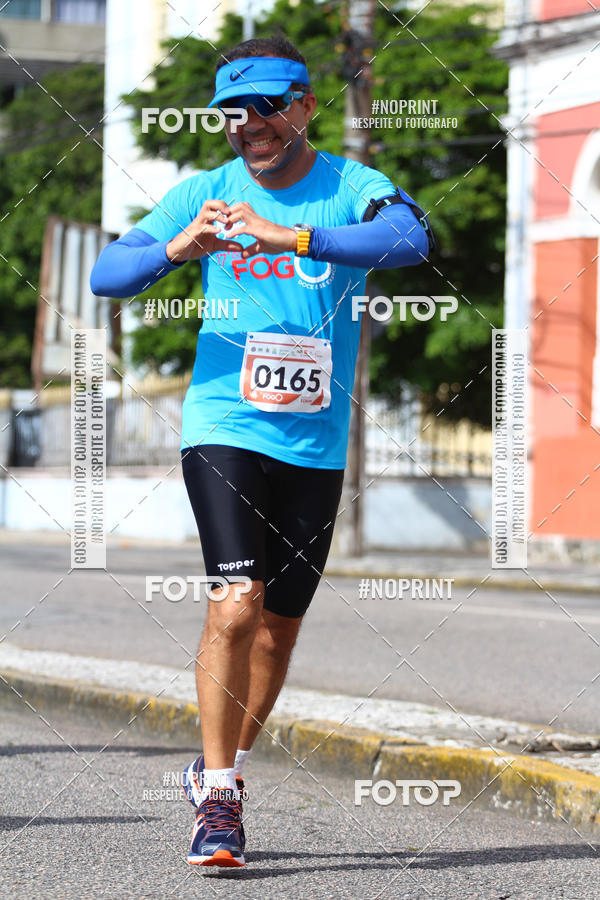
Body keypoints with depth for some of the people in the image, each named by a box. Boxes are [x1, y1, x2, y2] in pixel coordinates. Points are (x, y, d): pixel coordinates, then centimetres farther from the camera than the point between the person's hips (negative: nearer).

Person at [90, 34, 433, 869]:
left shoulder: (351, 187, -4)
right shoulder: (207, 194, 1)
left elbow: (411, 239, -26)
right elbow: (106, 275, -5)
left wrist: (290, 237, -36)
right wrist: (176, 249, -26)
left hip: (317, 445, 2)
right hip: (224, 429, -1)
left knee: (280, 626, 11)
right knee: (238, 604, -17)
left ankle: (221, 765, 32)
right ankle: (218, 797, -11)